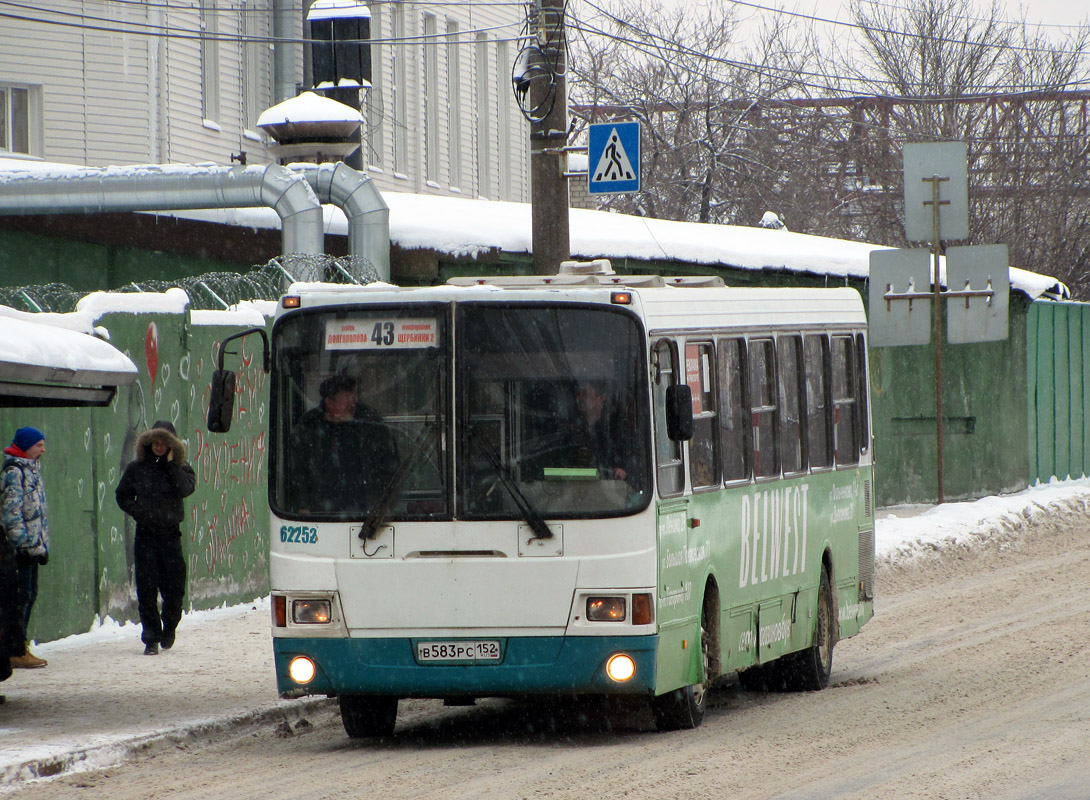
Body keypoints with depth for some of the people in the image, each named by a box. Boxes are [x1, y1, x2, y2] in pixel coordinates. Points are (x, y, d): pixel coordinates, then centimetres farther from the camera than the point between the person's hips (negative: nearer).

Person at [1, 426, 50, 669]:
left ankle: (20, 648, 18)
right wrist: (26, 544, -19)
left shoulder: (32, 471, 17)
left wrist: (42, 545, 18)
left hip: (30, 546, 9)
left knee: (29, 595, 11)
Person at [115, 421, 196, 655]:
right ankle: (151, 638, 3)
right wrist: (137, 511, -2)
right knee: (147, 587, -3)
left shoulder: (180, 469, 4)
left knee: (174, 584, -2)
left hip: (170, 533, 0)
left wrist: (170, 464, -13)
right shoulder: (137, 468, 6)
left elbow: (186, 488, -15)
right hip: (146, 533, 0)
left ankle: (169, 625, 26)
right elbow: (122, 495, 13)